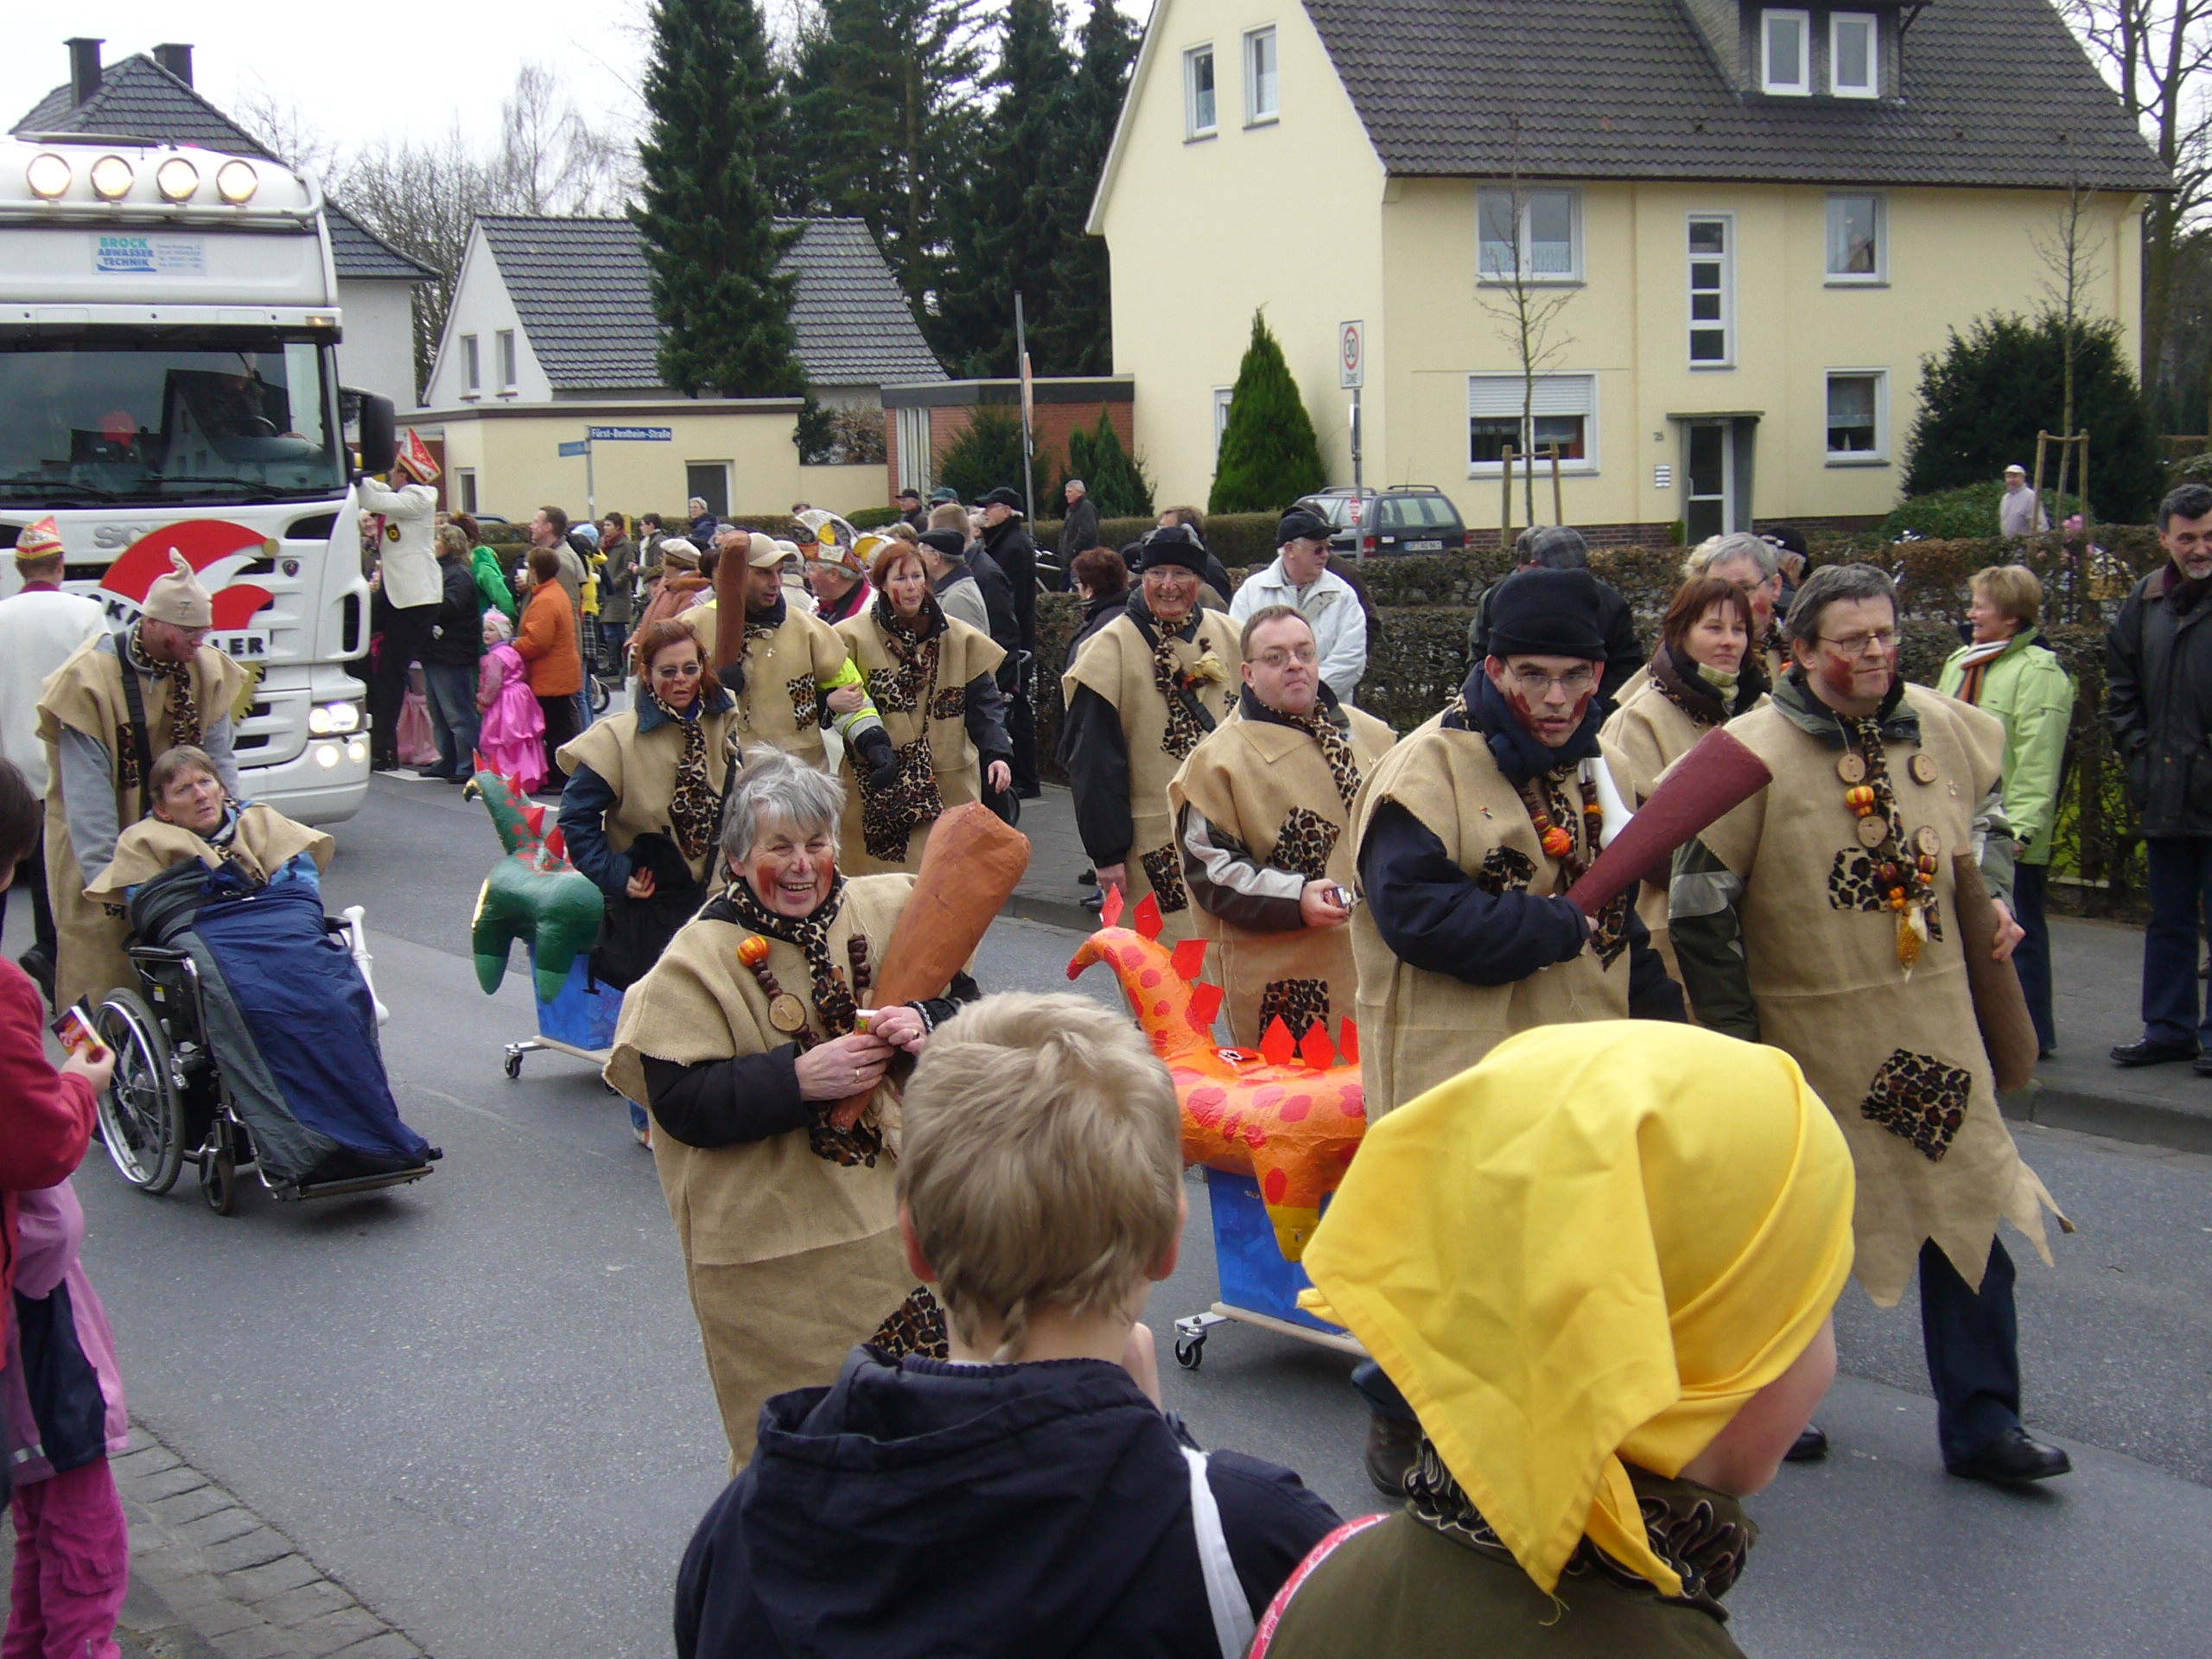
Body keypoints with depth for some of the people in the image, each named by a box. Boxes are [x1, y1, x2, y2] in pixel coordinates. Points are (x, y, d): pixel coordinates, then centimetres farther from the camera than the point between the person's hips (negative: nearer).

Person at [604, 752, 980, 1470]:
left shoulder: (894, 910, 3)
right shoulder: (699, 959, -7)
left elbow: (966, 1003, 7)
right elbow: (681, 1102, -13)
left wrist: (925, 1024, -15)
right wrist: (798, 1079, -23)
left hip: (899, 1216, 4)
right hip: (773, 1248, -3)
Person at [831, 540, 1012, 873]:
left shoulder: (960, 638, 8)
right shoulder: (853, 637, 2)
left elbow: (983, 702, 6)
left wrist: (997, 754, -8)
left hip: (948, 786, 2)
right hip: (876, 789, -2)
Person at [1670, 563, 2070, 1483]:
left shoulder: (1946, 728, 1)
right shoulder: (1753, 751, -16)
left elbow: (1986, 804, 25)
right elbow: (1699, 907, -13)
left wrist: (1992, 891, 9)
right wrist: (1734, 1036, -10)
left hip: (1935, 1021, 4)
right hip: (1808, 1033, -4)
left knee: (1969, 1212, 6)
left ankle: (1980, 1424, 18)